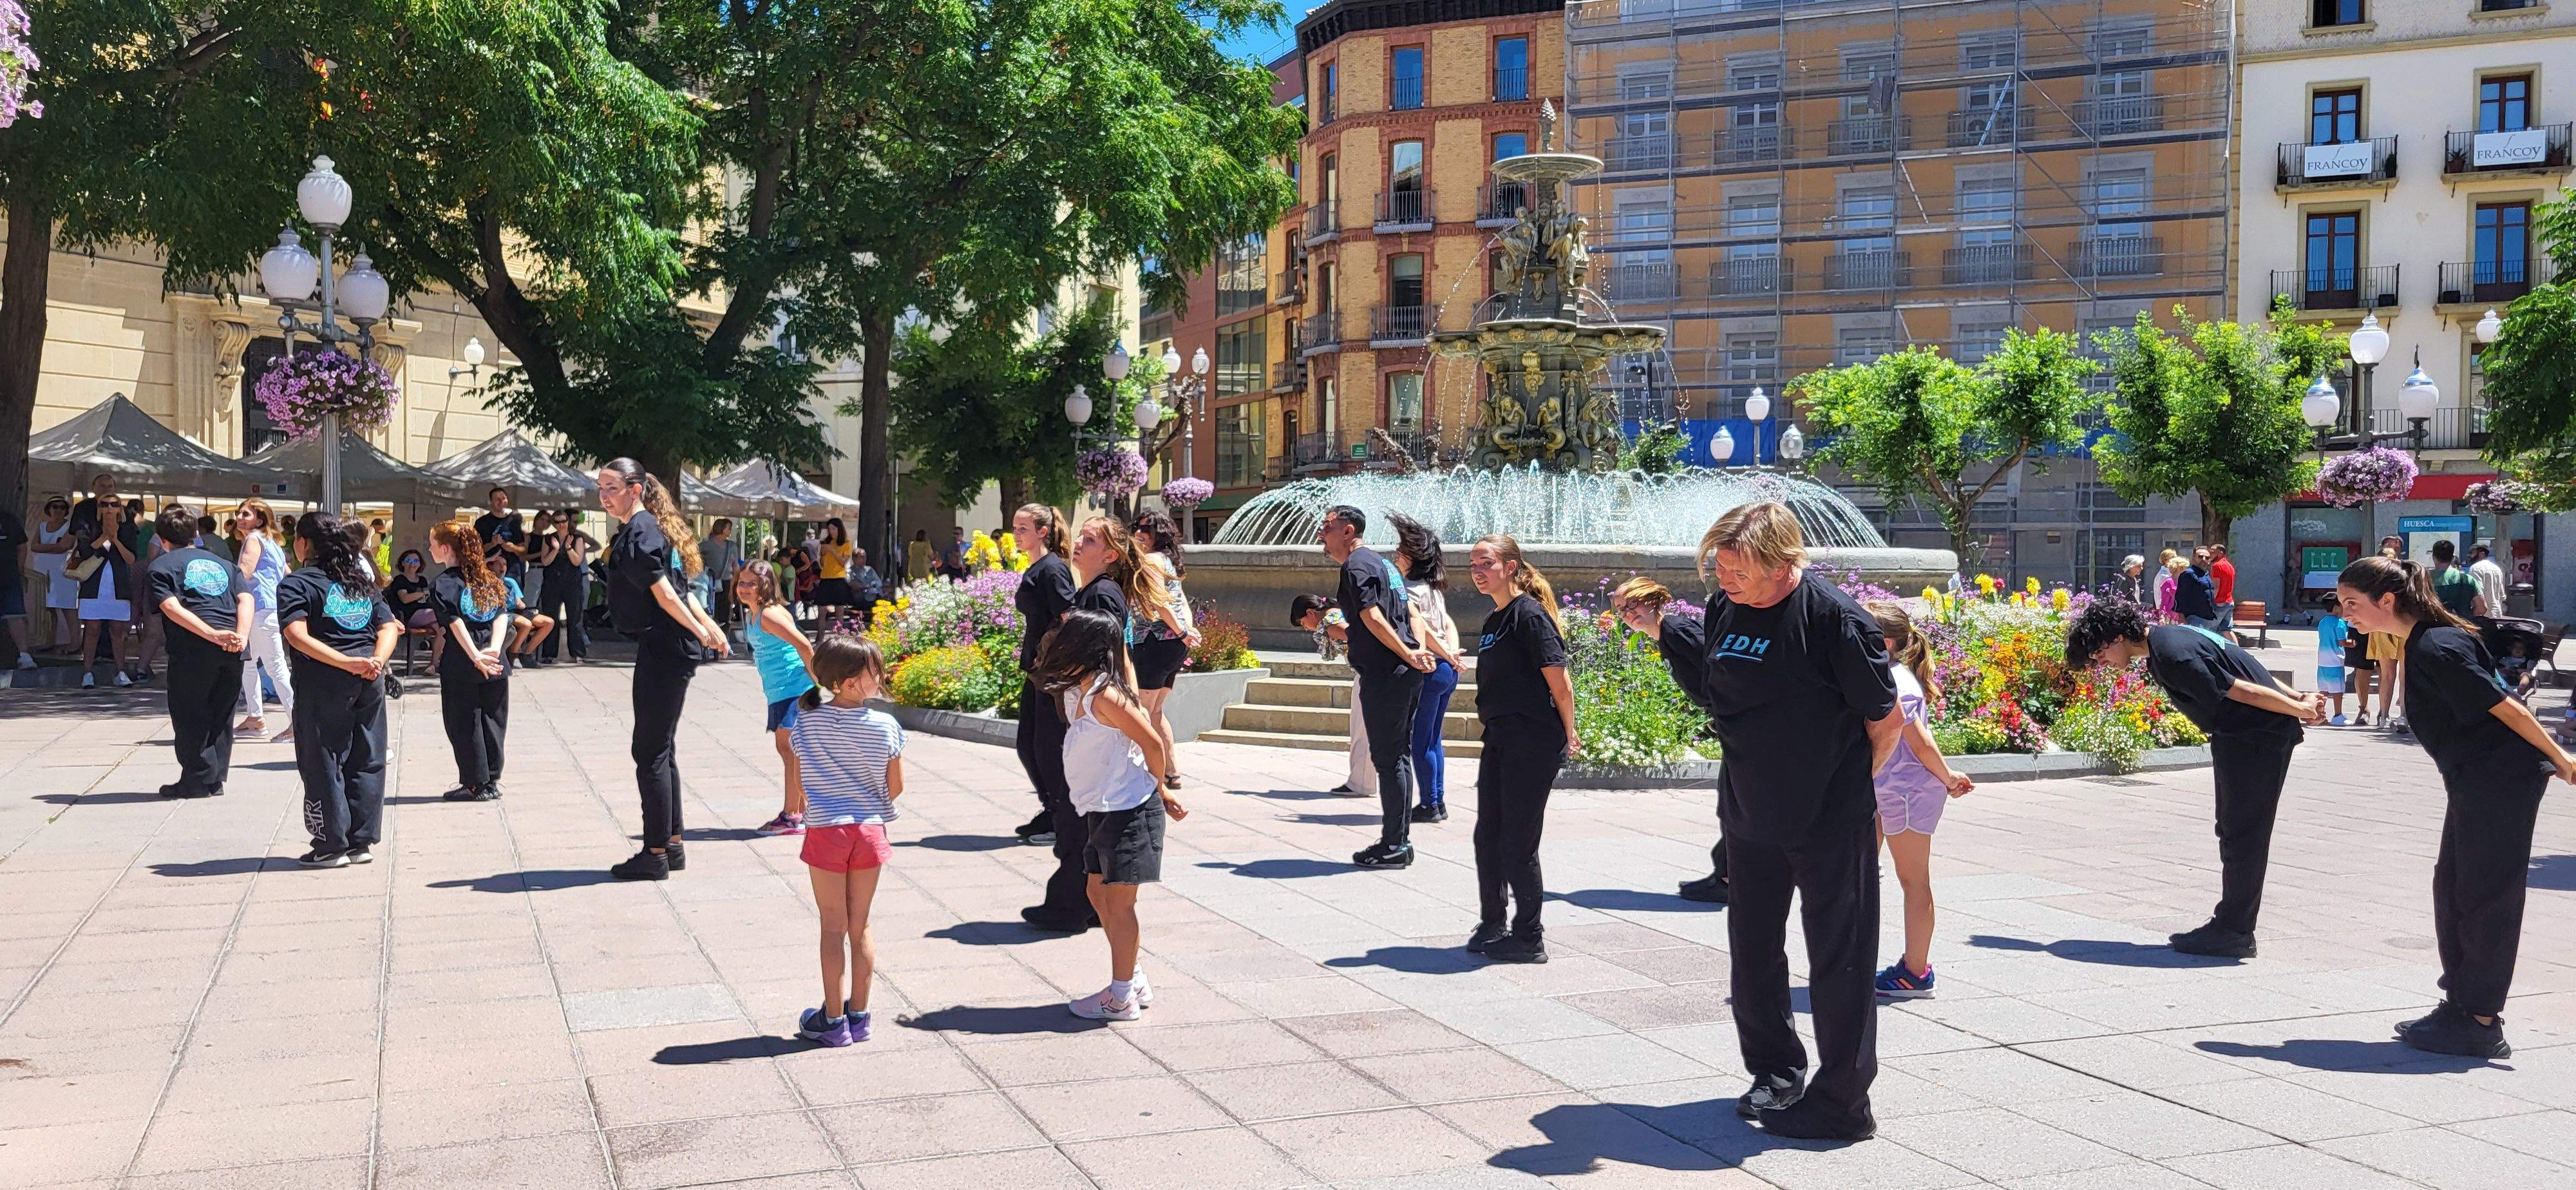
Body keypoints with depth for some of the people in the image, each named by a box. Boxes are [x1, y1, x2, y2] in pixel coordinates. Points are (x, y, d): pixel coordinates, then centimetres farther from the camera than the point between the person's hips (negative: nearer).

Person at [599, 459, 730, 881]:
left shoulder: (637, 534, -15)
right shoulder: (649, 528, 16)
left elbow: (664, 594, -18)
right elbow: (677, 589, 17)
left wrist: (701, 632, -9)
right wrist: (708, 627, 12)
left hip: (663, 652, -10)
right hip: (663, 651, 10)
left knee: (650, 752, -4)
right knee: (660, 750, 15)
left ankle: (655, 854, 1)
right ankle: (672, 846, 22)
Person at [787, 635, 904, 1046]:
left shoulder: (805, 722, -7)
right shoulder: (885, 727, -9)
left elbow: (801, 780, 2)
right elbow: (895, 787, -1)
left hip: (825, 832, 0)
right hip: (869, 830, 0)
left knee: (834, 928, 7)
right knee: (860, 927, 11)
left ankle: (833, 1020, 11)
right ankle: (858, 1016, 18)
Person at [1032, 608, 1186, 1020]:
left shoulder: (1103, 696, -20)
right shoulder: (1075, 689, 8)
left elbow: (1153, 743, -17)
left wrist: (1159, 791, -2)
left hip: (1127, 810, -10)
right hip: (1102, 811, 10)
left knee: (1118, 899, -1)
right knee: (1098, 893, 16)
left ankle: (1121, 998, 9)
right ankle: (1133, 981, 27)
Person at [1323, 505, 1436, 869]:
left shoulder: (1356, 565, -9)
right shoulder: (1381, 562, 21)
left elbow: (1371, 617, -19)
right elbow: (1411, 612, 18)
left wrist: (1408, 654, -16)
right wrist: (1419, 651, 5)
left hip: (1384, 675, -10)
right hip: (1407, 675, 10)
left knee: (1388, 760, -5)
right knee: (1399, 758, 13)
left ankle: (1393, 846, -1)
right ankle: (1400, 840, 19)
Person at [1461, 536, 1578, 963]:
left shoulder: (1530, 614, -14)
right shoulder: (1493, 620, 14)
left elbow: (1560, 684, -14)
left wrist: (1568, 735, -5)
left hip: (1534, 745, -8)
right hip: (1499, 742, 8)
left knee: (1518, 843, -2)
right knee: (1487, 836, 13)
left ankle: (1529, 938, 9)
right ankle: (1492, 925, 27)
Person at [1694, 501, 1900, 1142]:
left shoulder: (1835, 618, -19)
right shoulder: (1723, 608, 1)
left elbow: (1887, 719, -11)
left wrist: (1844, 786, -2)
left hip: (1830, 823, -7)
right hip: (1750, 817, 7)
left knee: (1840, 962, 3)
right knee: (1752, 952, 16)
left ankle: (1841, 1104, 13)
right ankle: (1776, 1072, 34)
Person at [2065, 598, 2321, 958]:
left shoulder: (2170, 655, -20)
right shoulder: (2168, 638, 13)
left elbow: (2239, 690, -18)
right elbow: (2247, 669, 16)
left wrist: (2300, 710, -10)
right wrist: (2300, 700, 14)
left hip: (2257, 738, -11)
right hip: (2240, 738, 11)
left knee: (2241, 833, -6)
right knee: (2233, 830, 14)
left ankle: (2233, 932, -2)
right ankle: (2232, 925, 20)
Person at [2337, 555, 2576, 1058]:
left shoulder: (2435, 650, -21)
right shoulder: (2423, 643, 10)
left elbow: (2505, 707, -19)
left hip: (2501, 780, -10)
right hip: (2477, 782, 10)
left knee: (2483, 894, -3)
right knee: (2453, 887, 14)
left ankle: (2480, 1023, 4)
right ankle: (2462, 1004, 23)